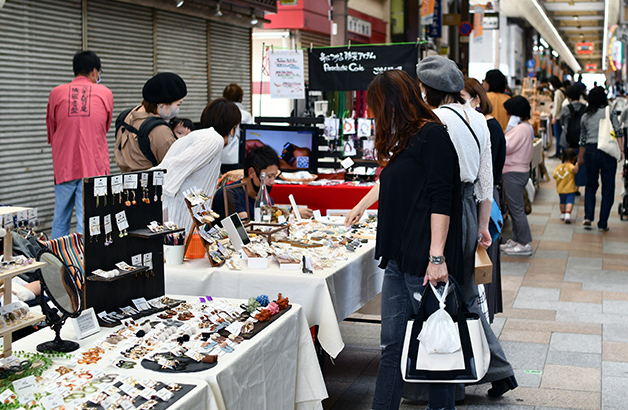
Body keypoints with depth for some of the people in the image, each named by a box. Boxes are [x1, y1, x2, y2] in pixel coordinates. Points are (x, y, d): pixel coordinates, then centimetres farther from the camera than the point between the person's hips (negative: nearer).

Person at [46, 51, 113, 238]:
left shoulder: (57, 93, 5)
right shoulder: (105, 93, 5)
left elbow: (51, 131, 16)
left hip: (64, 166, 1)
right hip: (94, 165, -1)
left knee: (60, 220, 12)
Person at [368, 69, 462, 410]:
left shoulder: (433, 135, -7)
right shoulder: (405, 140, 19)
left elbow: (440, 199, -15)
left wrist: (437, 256, -20)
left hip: (423, 261, -9)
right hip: (398, 259, 9)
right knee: (392, 344, 7)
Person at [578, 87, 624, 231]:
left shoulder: (585, 117, 9)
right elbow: (618, 132, -10)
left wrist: (580, 158, 26)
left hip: (590, 152, 3)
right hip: (608, 152, -3)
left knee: (591, 185, 19)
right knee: (608, 188, 6)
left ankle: (588, 217, 4)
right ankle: (603, 223, 6)